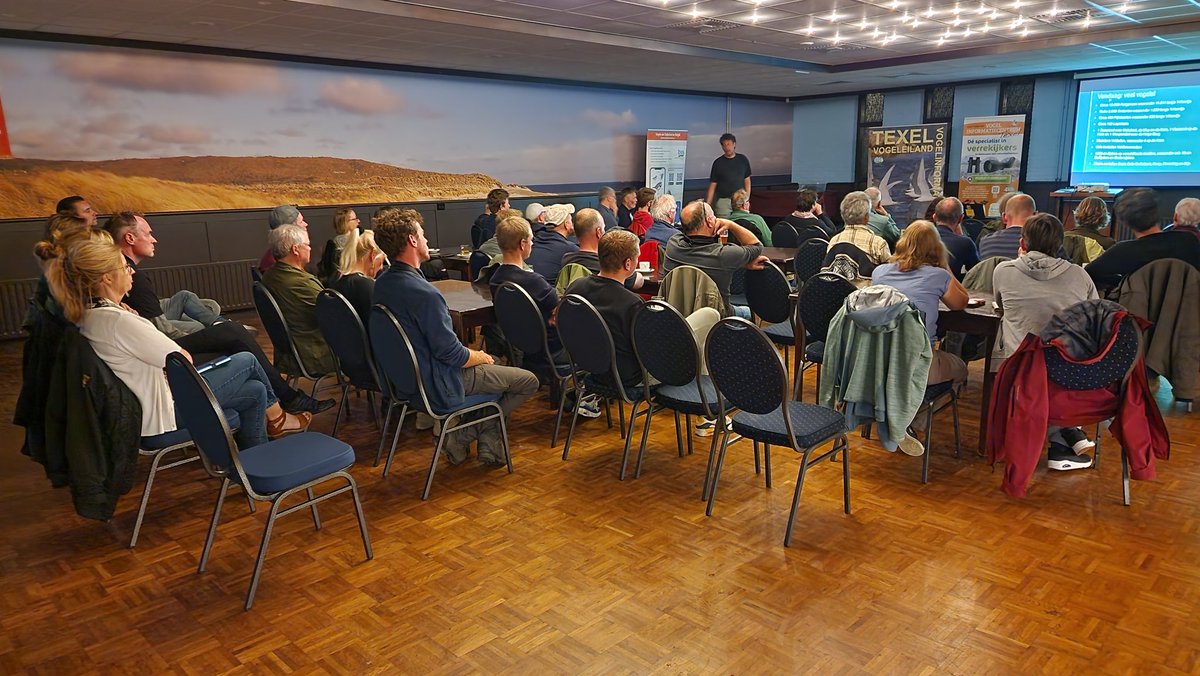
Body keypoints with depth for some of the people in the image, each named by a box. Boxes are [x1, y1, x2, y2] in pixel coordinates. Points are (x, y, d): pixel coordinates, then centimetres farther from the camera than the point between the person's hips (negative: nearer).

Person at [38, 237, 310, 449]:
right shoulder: (119, 321, -30)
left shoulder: (88, 314, 1)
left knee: (255, 391, 15)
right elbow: (183, 360, -22)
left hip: (140, 405, 9)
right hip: (164, 411, -9)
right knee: (247, 360, 6)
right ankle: (276, 418, 31)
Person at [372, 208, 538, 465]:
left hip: (405, 379, 10)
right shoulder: (424, 293, -29)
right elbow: (450, 353, -24)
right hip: (438, 386, -9)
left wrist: (475, 355, 10)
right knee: (528, 381, 2)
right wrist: (479, 356, -3)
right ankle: (463, 436, 6)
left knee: (492, 367, 28)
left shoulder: (382, 283, 1)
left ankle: (488, 445, 21)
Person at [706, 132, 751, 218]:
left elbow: (747, 181, 12)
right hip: (723, 200, -2)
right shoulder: (718, 163, 2)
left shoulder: (742, 160, 7)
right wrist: (707, 205, -5)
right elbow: (712, 185, 3)